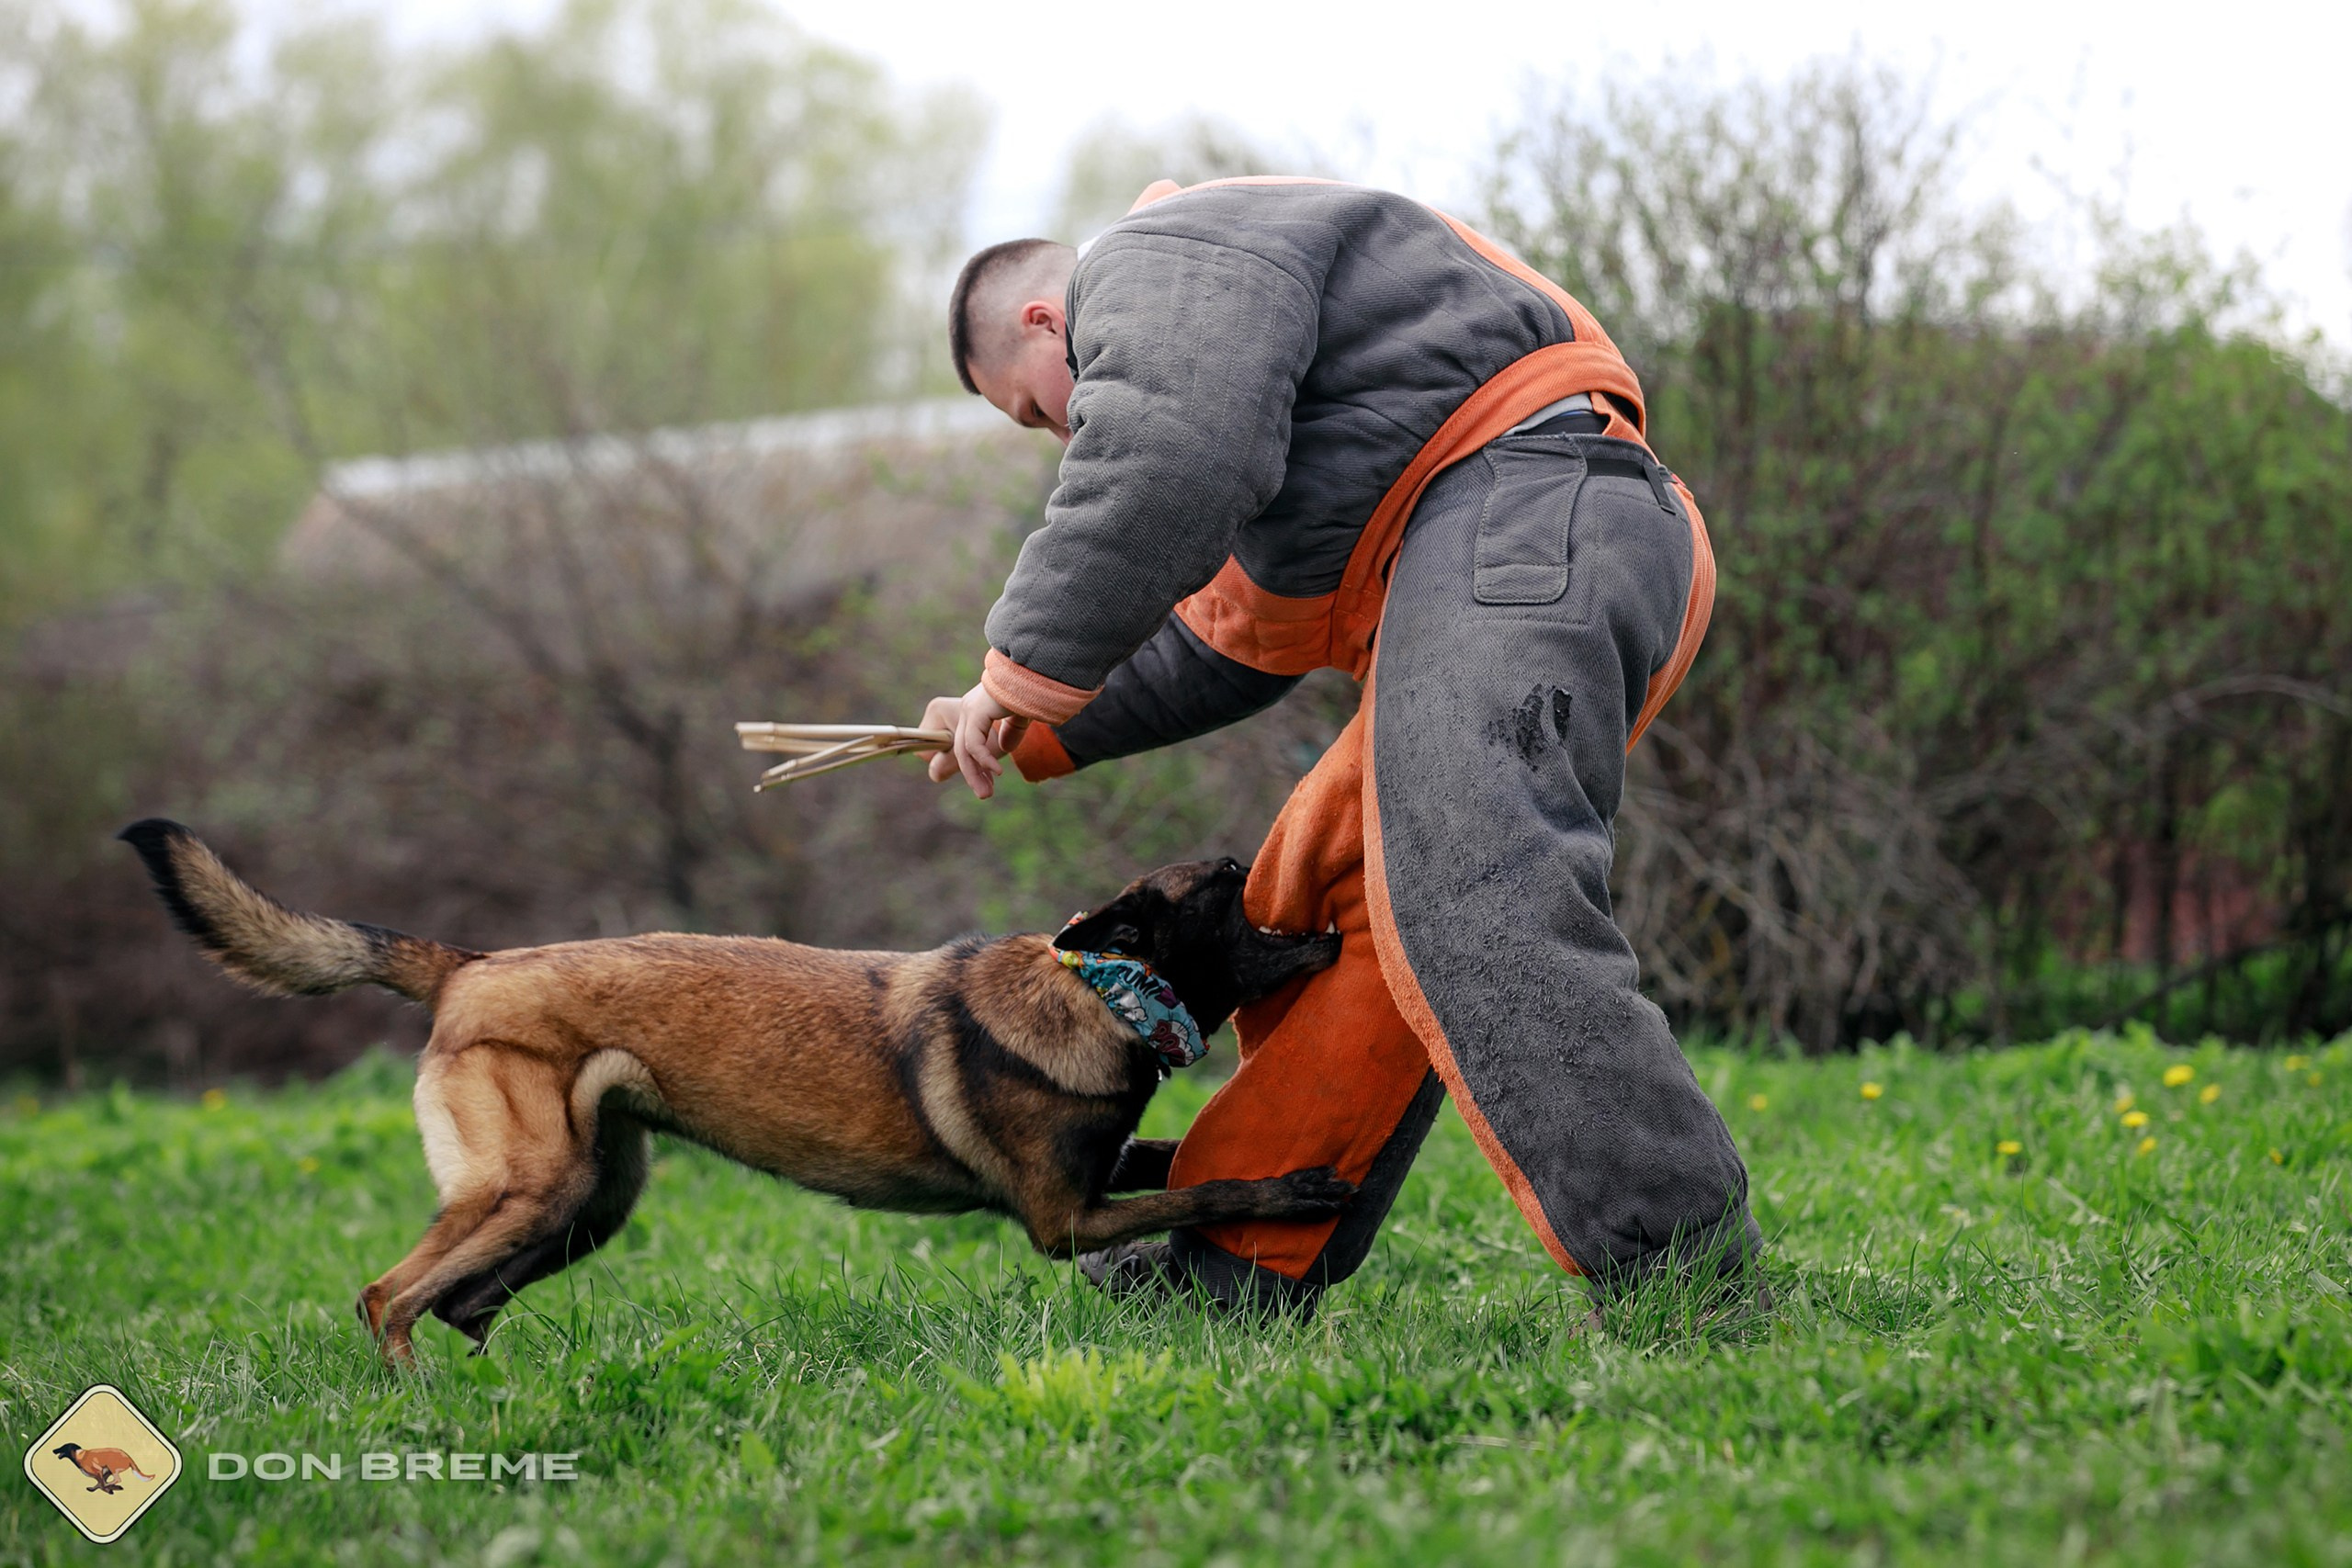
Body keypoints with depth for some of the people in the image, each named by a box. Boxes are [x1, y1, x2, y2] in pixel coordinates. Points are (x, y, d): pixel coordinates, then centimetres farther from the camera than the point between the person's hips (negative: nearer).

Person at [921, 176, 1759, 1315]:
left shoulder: (1159, 262, 3)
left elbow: (1168, 464, -18)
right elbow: (1229, 638, 40)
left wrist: (1024, 670, -9)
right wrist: (1038, 735, 35)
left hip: (1521, 507, -12)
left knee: (1466, 894, -25)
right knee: (1321, 894, 13)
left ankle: (1674, 1253, -33)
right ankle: (1247, 1261, 14)